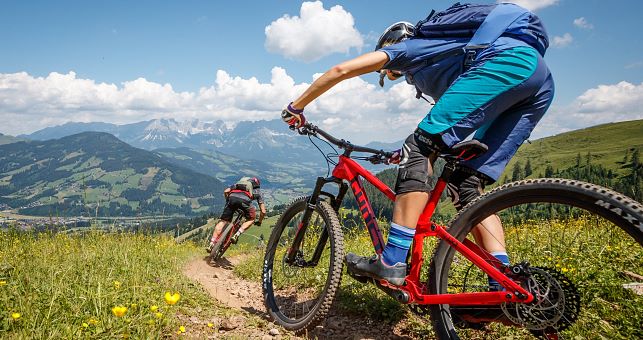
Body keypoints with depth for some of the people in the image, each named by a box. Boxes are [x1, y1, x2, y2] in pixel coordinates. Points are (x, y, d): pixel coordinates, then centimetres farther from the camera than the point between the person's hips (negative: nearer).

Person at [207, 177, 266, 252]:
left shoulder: (239, 182, 41)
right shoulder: (257, 191, 35)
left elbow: (225, 191, 25)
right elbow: (263, 211, 31)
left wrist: (229, 202, 41)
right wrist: (259, 222, 48)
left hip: (232, 197, 2)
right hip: (245, 200, -2)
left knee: (223, 221, 12)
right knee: (251, 219, 22)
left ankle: (212, 244, 2)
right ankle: (236, 235, 2)